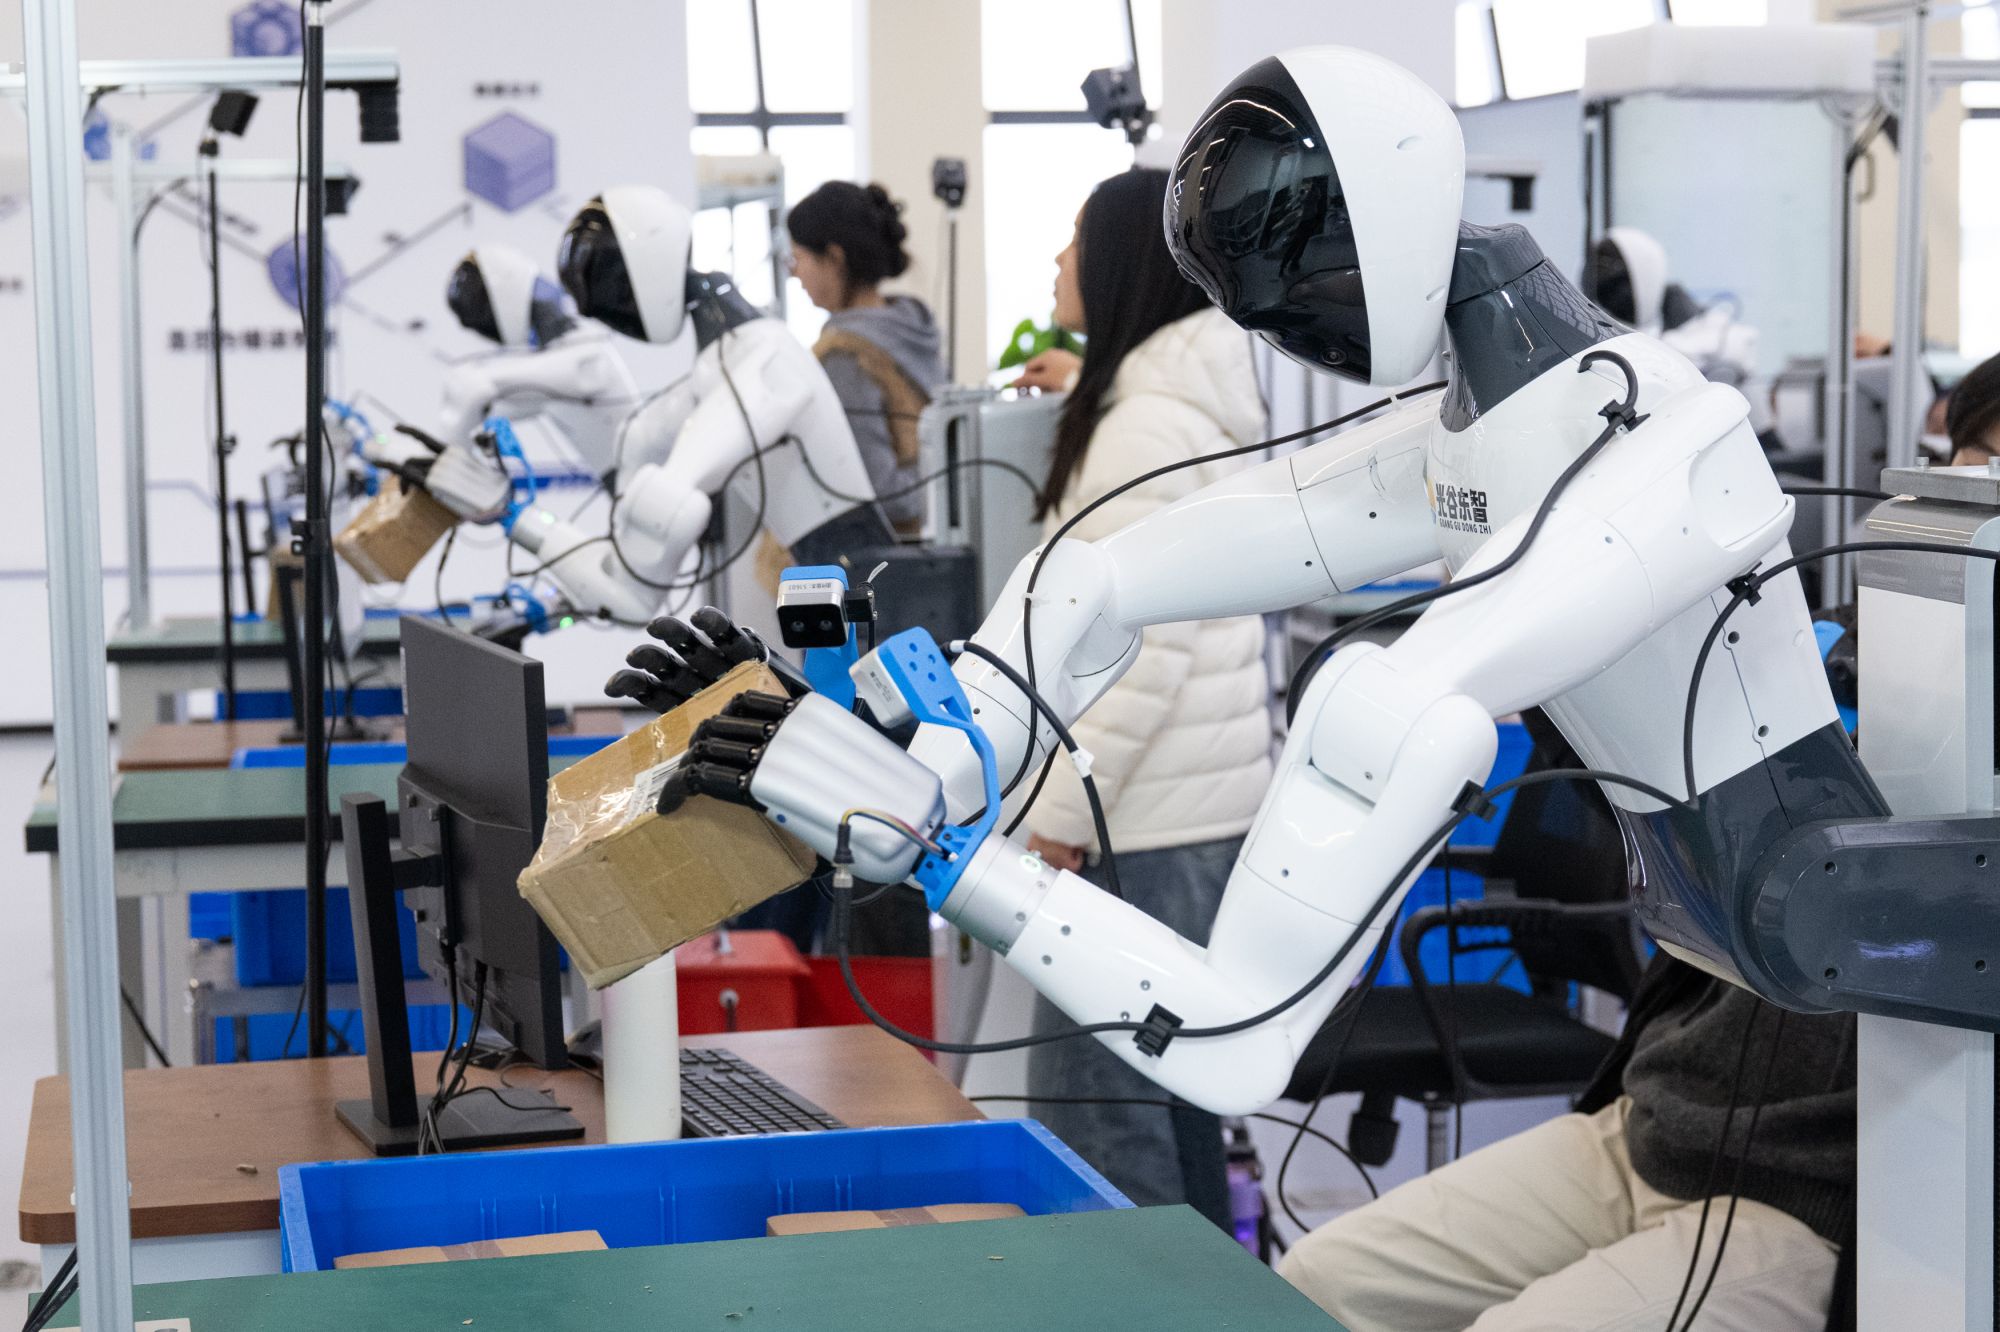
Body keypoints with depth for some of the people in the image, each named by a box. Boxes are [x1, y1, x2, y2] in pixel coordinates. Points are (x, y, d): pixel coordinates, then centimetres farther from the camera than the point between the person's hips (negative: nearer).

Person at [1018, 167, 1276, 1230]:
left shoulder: (1149, 423, -16)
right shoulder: (1203, 403, 15)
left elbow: (1146, 645, -22)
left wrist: (1064, 806, -17)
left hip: (1153, 823, -11)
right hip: (1210, 799, 11)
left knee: (1092, 1103, -7)